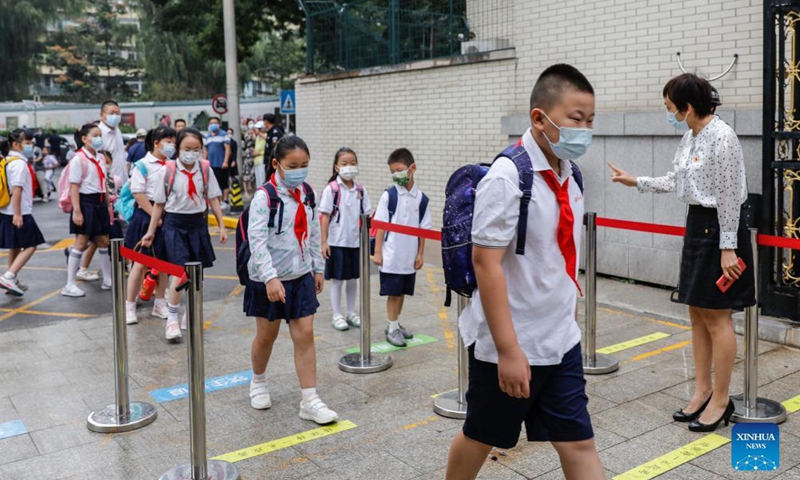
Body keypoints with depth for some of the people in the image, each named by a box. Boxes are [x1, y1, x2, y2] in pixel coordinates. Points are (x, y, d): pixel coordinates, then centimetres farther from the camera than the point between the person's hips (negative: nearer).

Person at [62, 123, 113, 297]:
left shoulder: (100, 159, 11)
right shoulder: (78, 159, -12)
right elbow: (74, 186, -15)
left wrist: (109, 206, 15)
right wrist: (76, 211, -20)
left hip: (100, 203, 8)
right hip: (85, 202, -8)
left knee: (103, 241, 12)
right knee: (81, 242, -6)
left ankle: (108, 280, 22)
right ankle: (70, 285, 1)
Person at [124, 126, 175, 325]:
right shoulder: (143, 165, -8)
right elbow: (138, 193, -13)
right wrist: (155, 216, -16)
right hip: (146, 215, -5)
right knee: (141, 262, -2)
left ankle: (160, 304, 22)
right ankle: (129, 306, 8)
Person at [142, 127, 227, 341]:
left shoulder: (205, 169, -1)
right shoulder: (169, 170, -7)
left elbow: (213, 199, 5)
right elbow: (159, 203, 1)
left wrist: (222, 226, 1)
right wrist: (151, 231, 3)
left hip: (198, 223, 3)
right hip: (174, 223, -3)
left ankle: (189, 315, 28)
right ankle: (172, 319, 1)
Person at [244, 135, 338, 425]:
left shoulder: (307, 193, 4)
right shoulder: (264, 196, -15)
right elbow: (257, 240, -23)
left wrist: (318, 268, 15)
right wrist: (270, 278, -30)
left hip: (301, 275, 5)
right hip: (269, 278, -4)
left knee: (304, 335, 0)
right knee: (267, 335, 11)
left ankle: (310, 401, 5)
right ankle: (258, 382, 39)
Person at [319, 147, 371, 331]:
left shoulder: (360, 190, 2)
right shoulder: (331, 189, -10)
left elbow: (366, 216, 6)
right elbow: (325, 216, -10)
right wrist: (324, 242, -12)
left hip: (355, 242, 4)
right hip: (337, 242, -4)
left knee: (353, 279, 14)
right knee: (337, 279, 6)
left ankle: (351, 313, 28)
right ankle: (337, 315, 18)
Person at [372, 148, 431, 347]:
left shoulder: (421, 198, 0)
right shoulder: (388, 195, -7)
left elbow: (423, 229, 4)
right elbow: (380, 226, -6)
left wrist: (420, 254, 4)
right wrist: (377, 252, -9)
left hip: (410, 256, 3)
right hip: (391, 256, -3)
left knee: (402, 292, 15)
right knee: (393, 292, 3)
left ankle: (396, 323, 30)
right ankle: (392, 328, 15)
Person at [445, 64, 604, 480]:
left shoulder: (569, 175, 5)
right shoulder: (507, 177, -19)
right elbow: (486, 262, -23)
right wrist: (509, 350, -24)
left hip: (561, 341, 7)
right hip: (509, 345, -6)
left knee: (578, 445, 8)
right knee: (480, 438, 15)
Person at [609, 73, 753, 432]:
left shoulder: (722, 137, -18)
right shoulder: (690, 137, 9)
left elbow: (729, 196, -19)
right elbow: (676, 181, 19)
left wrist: (728, 247, -19)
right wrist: (635, 182, 21)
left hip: (718, 228, -9)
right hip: (696, 225, 9)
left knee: (717, 318, -1)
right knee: (697, 314, 13)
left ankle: (721, 400, 12)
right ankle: (702, 390, 24)